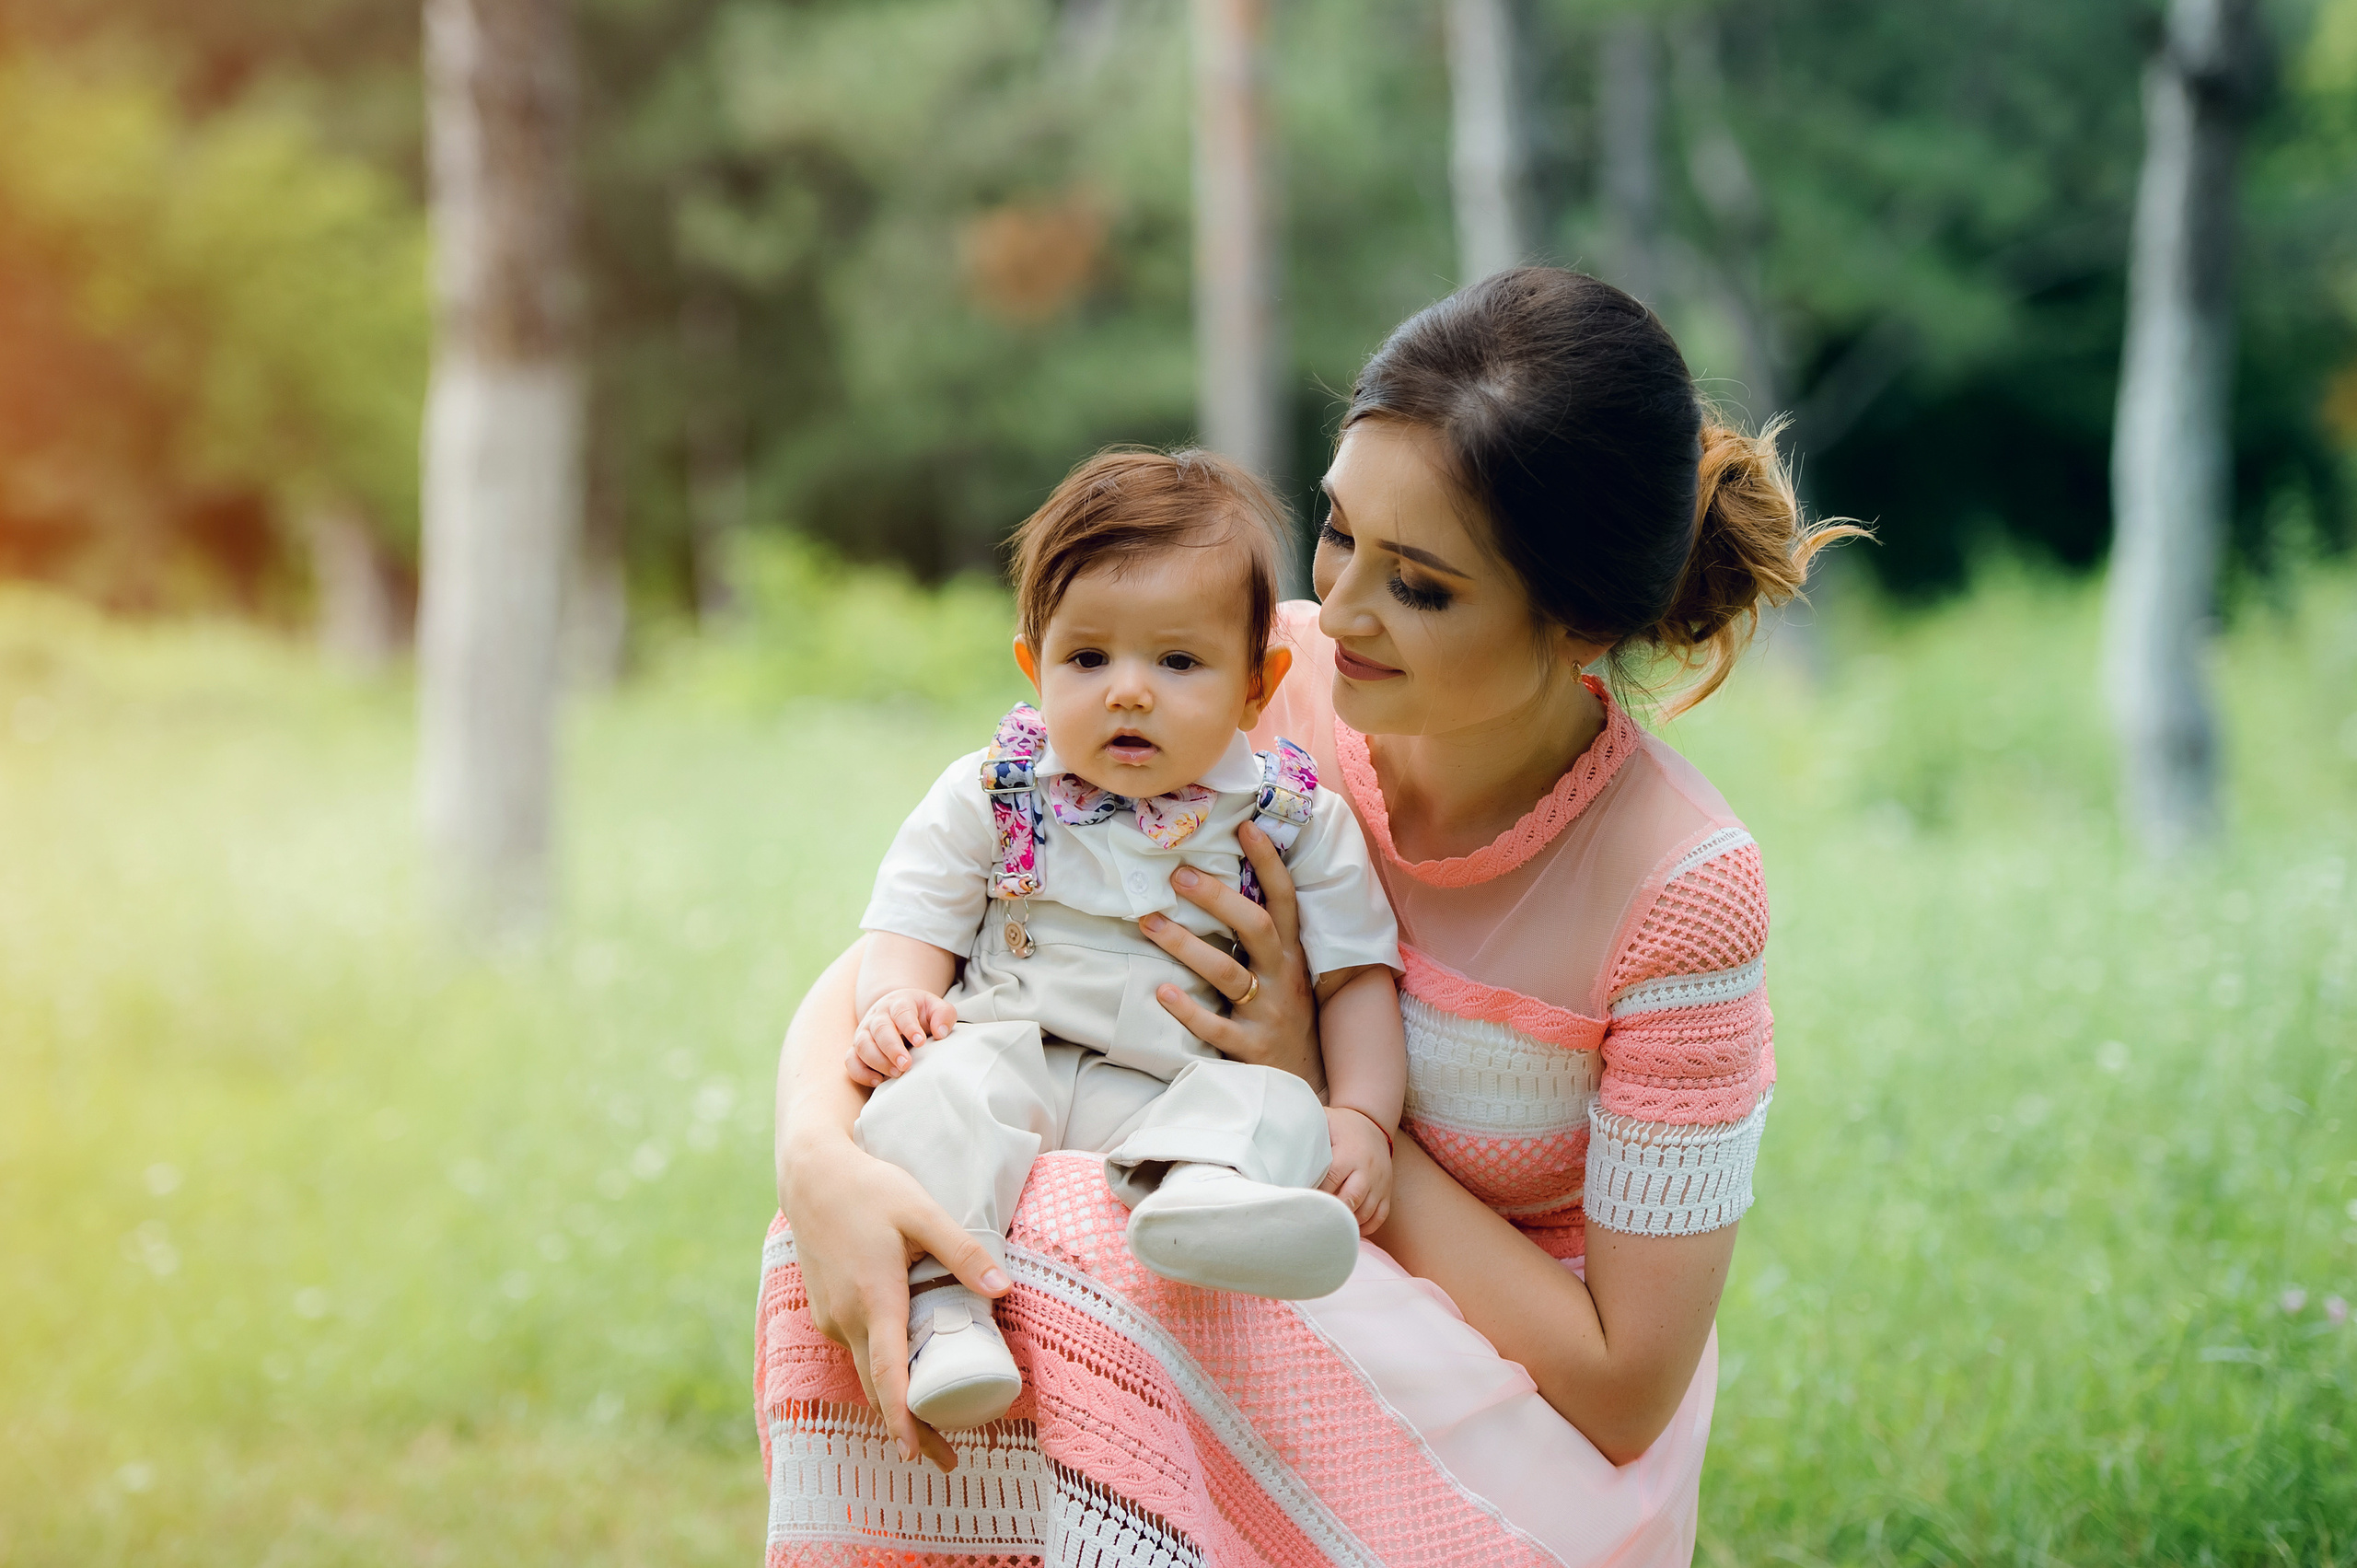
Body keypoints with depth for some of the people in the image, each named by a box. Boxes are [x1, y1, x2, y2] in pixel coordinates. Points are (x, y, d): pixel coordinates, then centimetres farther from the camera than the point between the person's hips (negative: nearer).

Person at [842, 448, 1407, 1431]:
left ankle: (1205, 1200, -63)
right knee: (935, 1097, -33)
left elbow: (1355, 974, 8)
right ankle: (945, 1307, -46)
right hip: (1006, 1047, 0)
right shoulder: (991, 797, 9)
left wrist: (1363, 1118, -8)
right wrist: (894, 1000, -14)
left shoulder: (1295, 822, 7)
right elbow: (914, 925, 10)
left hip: (1173, 1090, 0)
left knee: (1276, 1112, -31)